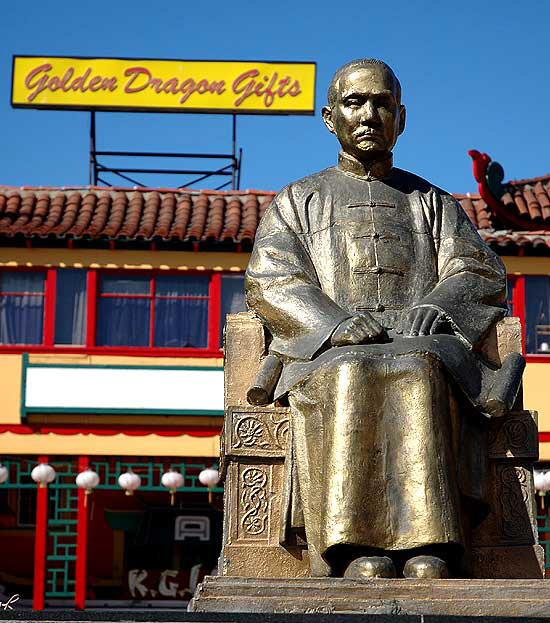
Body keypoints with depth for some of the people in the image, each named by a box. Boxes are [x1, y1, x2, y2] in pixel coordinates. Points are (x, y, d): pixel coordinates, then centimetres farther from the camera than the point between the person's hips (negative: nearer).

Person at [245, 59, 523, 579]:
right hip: (328, 357, 0)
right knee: (350, 381, -37)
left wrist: (434, 307, -12)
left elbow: (482, 273, 12)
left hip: (422, 348, 0)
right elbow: (270, 282, 5)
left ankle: (428, 552, -50)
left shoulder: (432, 202, 26)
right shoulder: (297, 201, 22)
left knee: (419, 374, -37)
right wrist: (335, 323, -15)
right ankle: (359, 550, -49)